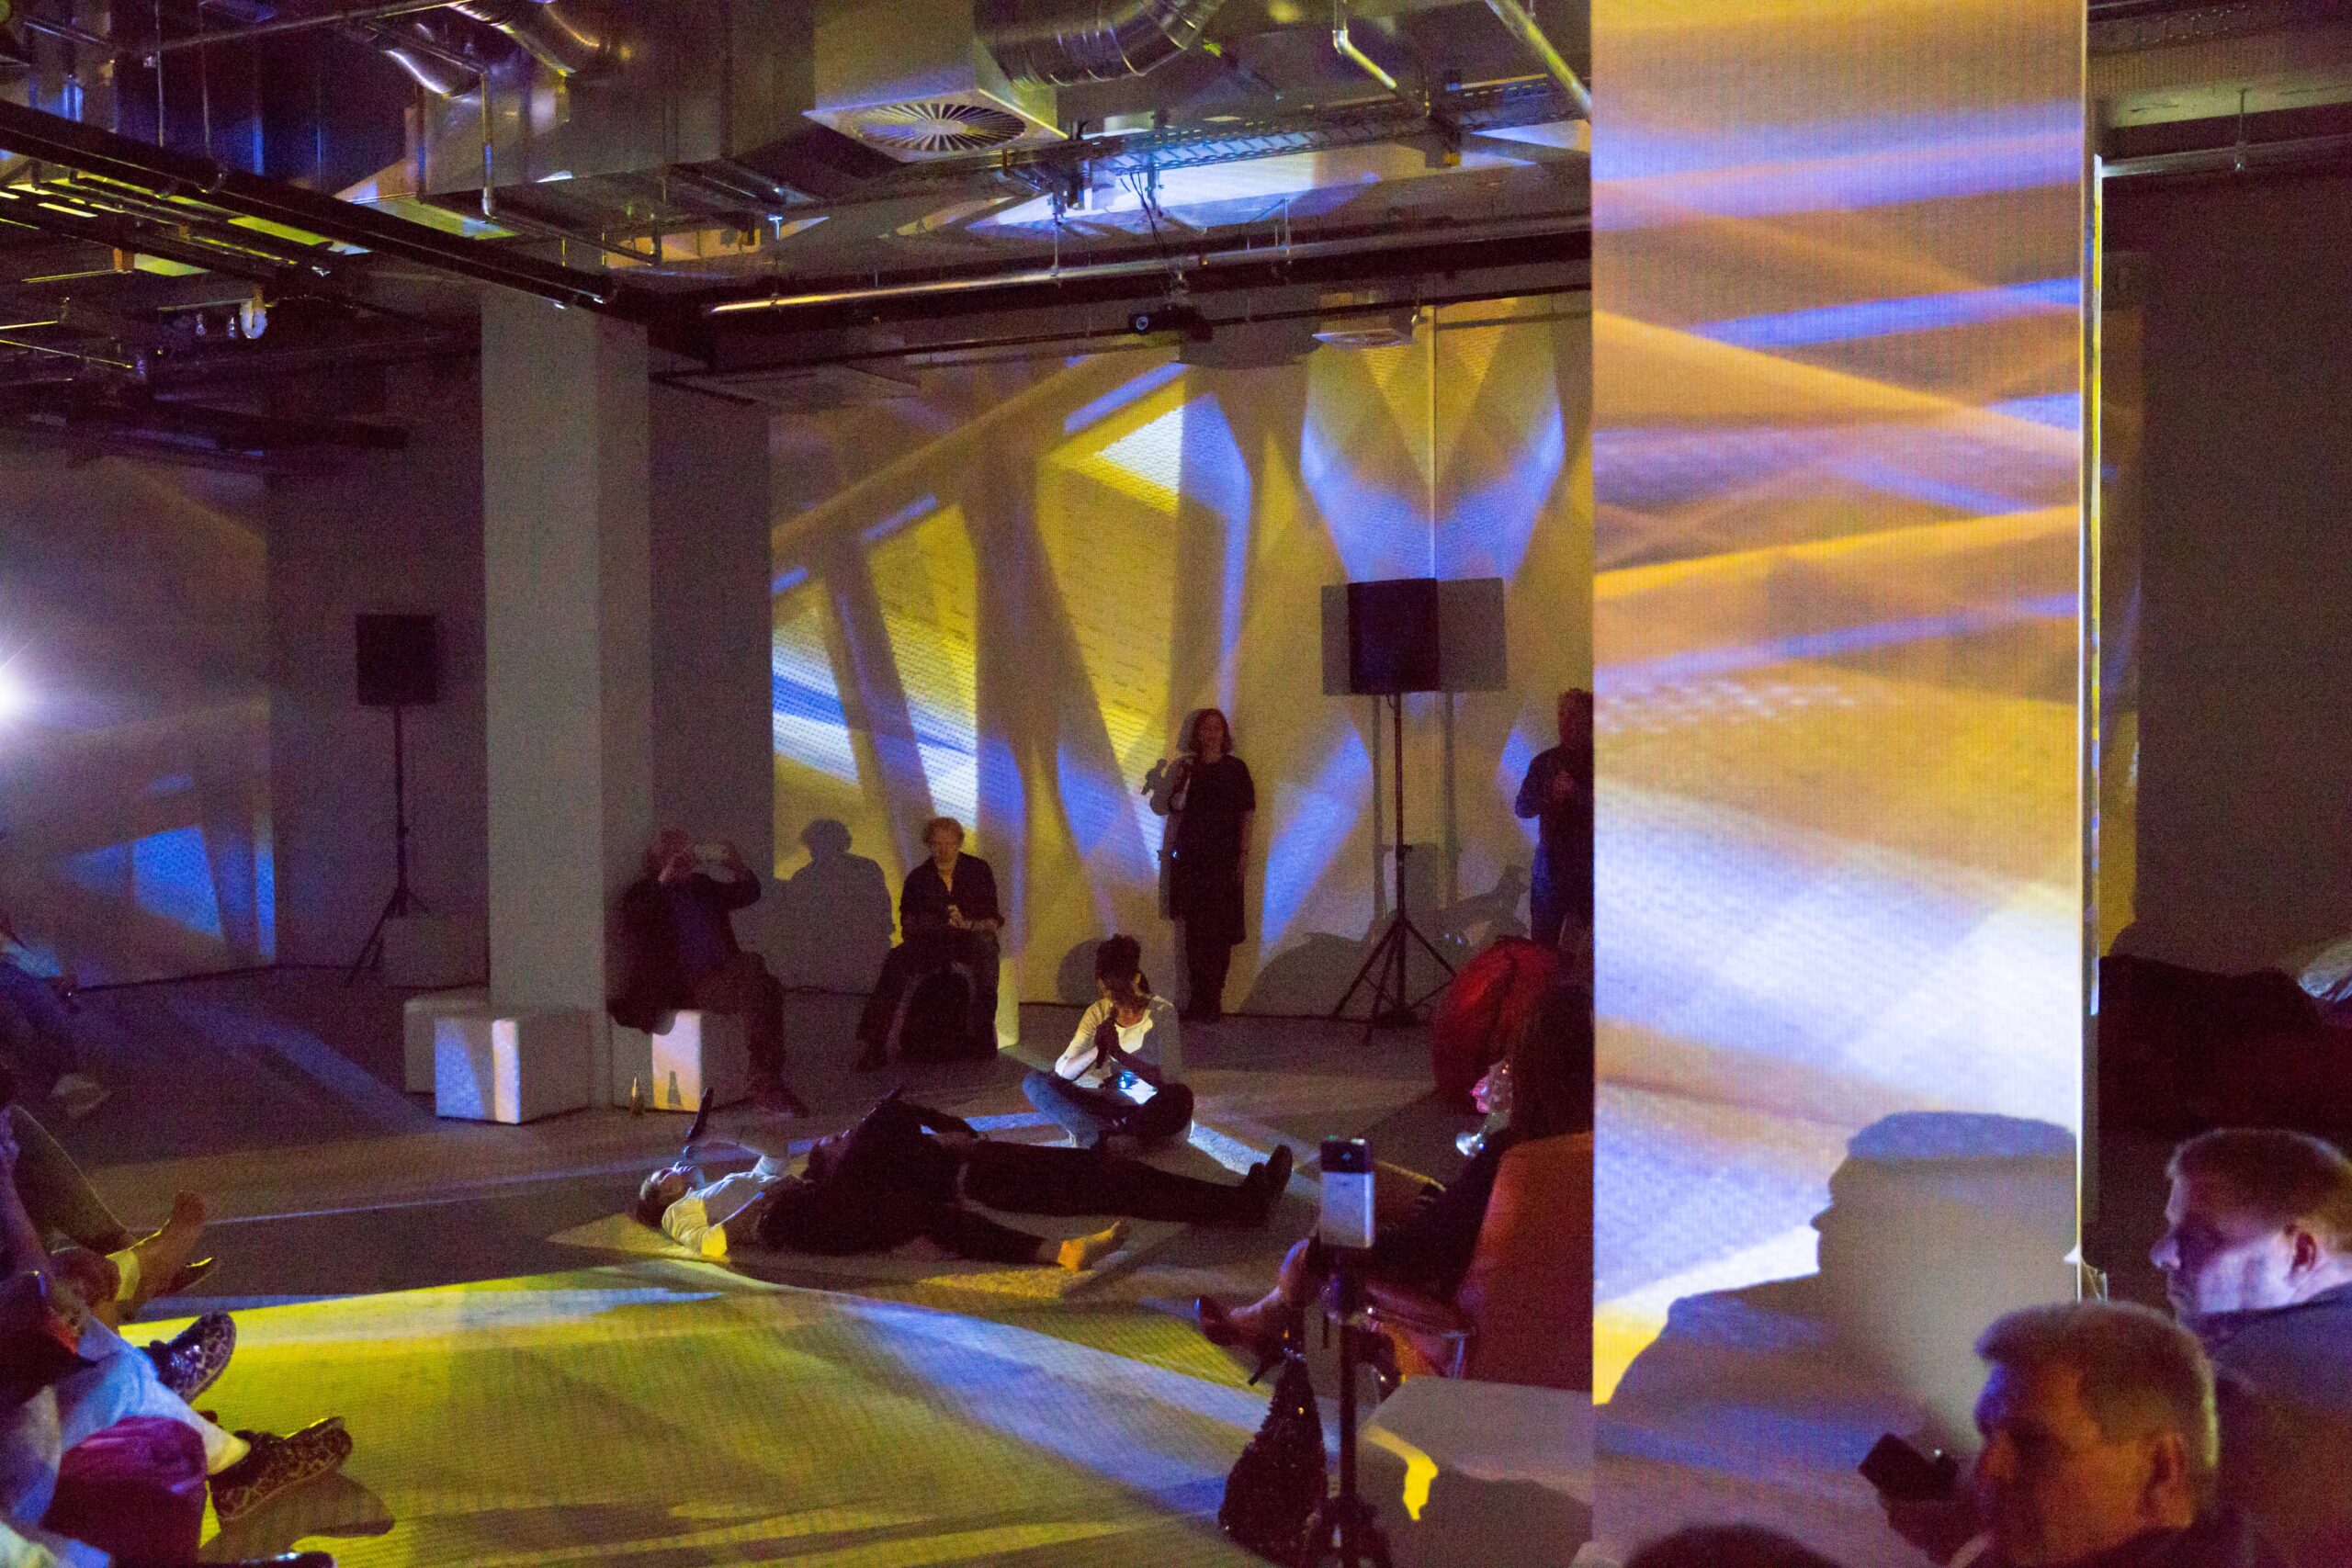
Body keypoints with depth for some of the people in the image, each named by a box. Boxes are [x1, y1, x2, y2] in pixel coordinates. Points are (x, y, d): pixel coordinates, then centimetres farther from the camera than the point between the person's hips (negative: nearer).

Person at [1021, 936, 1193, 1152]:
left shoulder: (1161, 1011, -5)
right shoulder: (1098, 1013, 4)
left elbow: (1168, 1078, -16)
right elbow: (1062, 1072, -5)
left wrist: (1119, 1053, -25)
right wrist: (1096, 1051, -24)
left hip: (1150, 1110, -4)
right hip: (1109, 1106, 4)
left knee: (1180, 1097, -39)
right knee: (1034, 1083, -17)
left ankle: (1104, 1134, -26)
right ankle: (1114, 1136, -32)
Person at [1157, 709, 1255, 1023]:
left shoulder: (1236, 768, 4)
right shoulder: (1185, 767, 10)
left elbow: (1247, 814, 2)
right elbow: (1166, 807, 8)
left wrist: (1244, 852, -6)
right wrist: (1178, 786, -10)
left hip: (1223, 857, -2)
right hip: (1190, 856, 2)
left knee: (1219, 929, -5)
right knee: (1194, 927, 2)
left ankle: (1213, 1000, -1)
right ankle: (1198, 999, 8)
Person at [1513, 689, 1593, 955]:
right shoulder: (1544, 762, 10)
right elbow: (1522, 807, 6)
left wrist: (1574, 791, -18)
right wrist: (1550, 795, -12)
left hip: (1587, 866, -3)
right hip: (1550, 863, 3)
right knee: (1542, 942, 1)